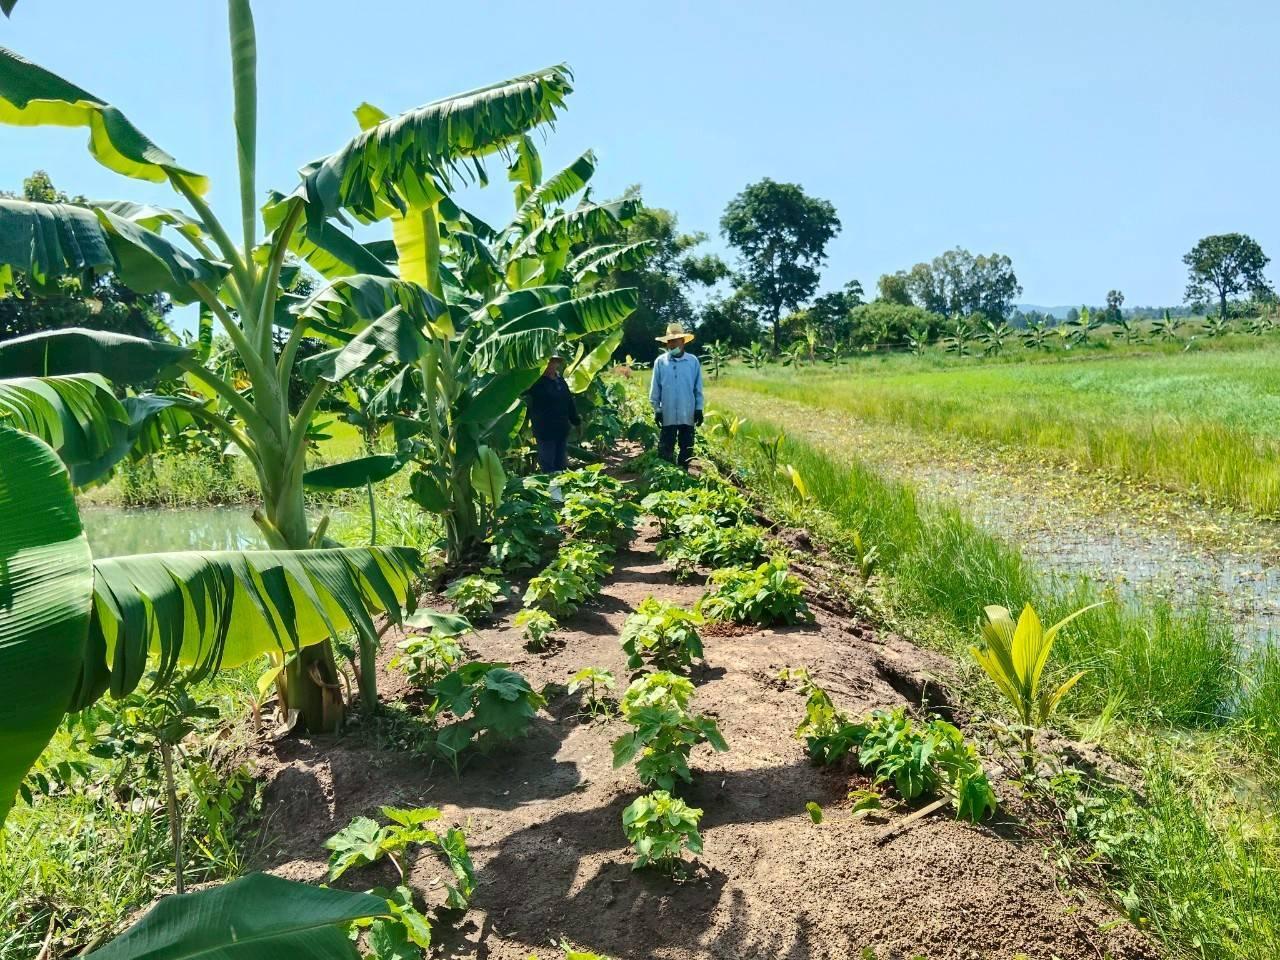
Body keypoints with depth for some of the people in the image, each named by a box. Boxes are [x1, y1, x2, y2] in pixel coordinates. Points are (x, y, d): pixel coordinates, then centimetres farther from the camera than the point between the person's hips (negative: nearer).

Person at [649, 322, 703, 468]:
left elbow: (698, 388, 4)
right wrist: (656, 409, 0)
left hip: (688, 414, 1)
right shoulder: (660, 362, -1)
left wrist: (699, 409, 2)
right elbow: (655, 388, 3)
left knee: (687, 449, 10)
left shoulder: (693, 361, 0)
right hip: (668, 414, -1)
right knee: (665, 450, 3)